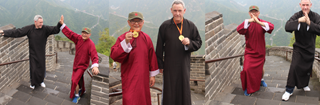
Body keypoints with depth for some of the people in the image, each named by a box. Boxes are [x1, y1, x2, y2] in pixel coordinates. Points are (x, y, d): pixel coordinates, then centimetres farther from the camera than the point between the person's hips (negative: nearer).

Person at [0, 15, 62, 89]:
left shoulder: (45, 29, -13)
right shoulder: (29, 28, -12)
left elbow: (55, 29, -24)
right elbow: (17, 32, -10)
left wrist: (60, 24, -43)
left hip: (41, 54, 1)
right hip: (33, 53, -1)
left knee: (42, 68, 11)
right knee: (33, 69, 5)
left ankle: (41, 81, 36)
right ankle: (33, 83, 29)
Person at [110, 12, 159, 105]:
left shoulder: (146, 38, 2)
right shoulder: (123, 38, -7)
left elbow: (152, 56, 8)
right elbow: (114, 56, -18)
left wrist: (152, 75, 10)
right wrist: (126, 42, -29)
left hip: (143, 77, 3)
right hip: (129, 78, -3)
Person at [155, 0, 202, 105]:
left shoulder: (190, 26, 1)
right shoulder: (165, 26, -3)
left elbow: (199, 42, 7)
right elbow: (159, 47, 1)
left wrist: (189, 42, -15)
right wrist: (160, 64, 2)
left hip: (184, 64, 2)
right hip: (169, 65, -1)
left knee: (184, 90, 9)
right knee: (169, 91, 4)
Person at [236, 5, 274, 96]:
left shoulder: (262, 23, -5)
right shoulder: (247, 24, -6)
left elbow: (271, 27, -26)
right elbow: (239, 30, -27)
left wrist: (259, 22, -41)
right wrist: (248, 21, -41)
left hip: (260, 52, 2)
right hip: (249, 52, -2)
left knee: (260, 68, 20)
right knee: (247, 69, -18)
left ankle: (261, 80, 53)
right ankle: (247, 88, 2)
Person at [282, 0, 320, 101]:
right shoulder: (297, 16, -11)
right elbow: (287, 27, -25)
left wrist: (309, 23, -35)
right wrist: (298, 21, -38)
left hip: (310, 48, 2)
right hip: (298, 47, -2)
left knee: (307, 68, 16)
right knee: (294, 67, -14)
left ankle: (304, 84, 43)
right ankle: (289, 90, -5)